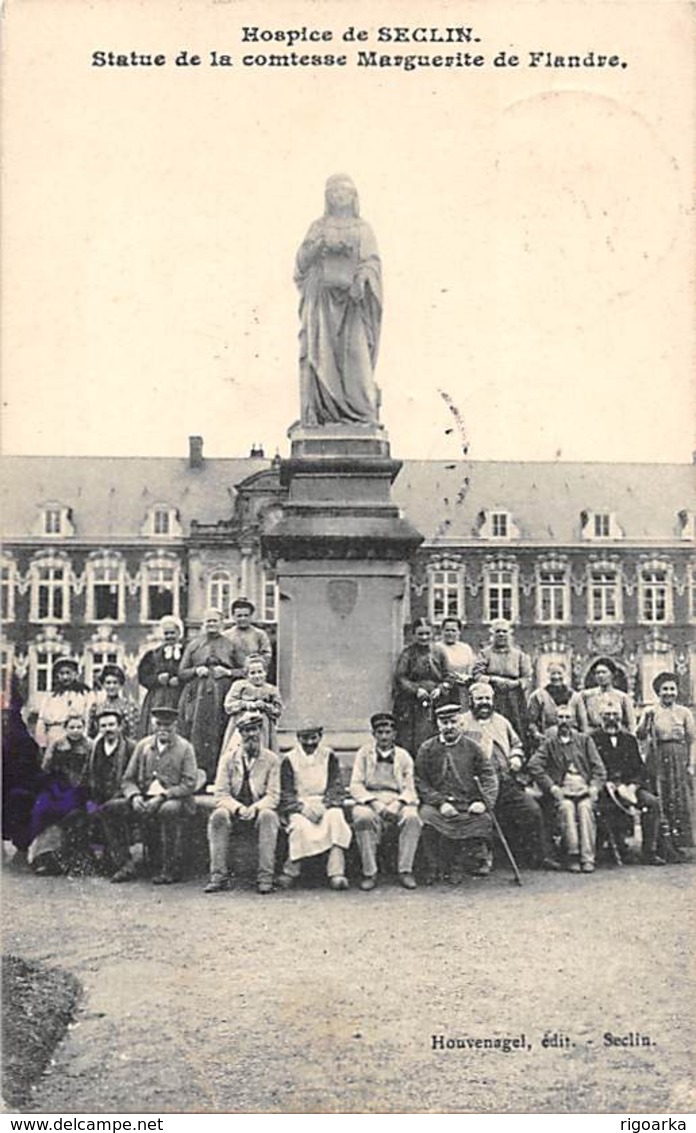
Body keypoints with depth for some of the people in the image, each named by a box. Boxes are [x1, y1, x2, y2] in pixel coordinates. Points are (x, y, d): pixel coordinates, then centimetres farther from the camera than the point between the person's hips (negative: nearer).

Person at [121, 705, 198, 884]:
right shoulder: (143, 745, 12)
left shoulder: (184, 748, 0)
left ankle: (171, 869, -22)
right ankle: (126, 864, -10)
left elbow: (189, 784, -9)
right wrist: (134, 797, -12)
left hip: (174, 800, -4)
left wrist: (162, 796, -20)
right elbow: (128, 780, 10)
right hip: (144, 800, 4)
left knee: (168, 809, -38)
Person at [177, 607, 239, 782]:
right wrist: (196, 671, -5)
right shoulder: (194, 645, 16)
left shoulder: (229, 644, 13)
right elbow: (181, 673, 13)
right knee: (198, 735, -8)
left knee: (219, 735, -6)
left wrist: (228, 672, -8)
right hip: (198, 694, 1)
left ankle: (218, 778, -4)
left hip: (222, 695, -1)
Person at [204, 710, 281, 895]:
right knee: (218, 816, -31)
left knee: (268, 816, -35)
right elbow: (220, 794, -3)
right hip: (234, 812, 1)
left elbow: (273, 796, -4)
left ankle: (265, 877, -34)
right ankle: (219, 876, -29)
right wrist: (238, 808, -22)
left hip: (259, 811, -1)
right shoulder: (228, 758, 3)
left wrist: (255, 808, -24)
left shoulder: (271, 759, 1)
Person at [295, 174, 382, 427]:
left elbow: (372, 261, 0)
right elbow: (302, 261, 5)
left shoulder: (363, 229, 14)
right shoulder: (318, 227, 17)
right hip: (322, 298, 1)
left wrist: (362, 280, -20)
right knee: (320, 354, -10)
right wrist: (319, 245, -14)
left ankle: (363, 415, -13)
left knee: (356, 355, -11)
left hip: (353, 301, -1)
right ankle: (319, 415, -13)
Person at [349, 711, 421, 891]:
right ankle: (369, 873, -27)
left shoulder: (404, 756, 14)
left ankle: (405, 871, -22)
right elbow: (355, 786, 1)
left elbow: (409, 789, 6)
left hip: (397, 801, 1)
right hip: (370, 800, -1)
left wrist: (397, 804, -17)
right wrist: (375, 803, -17)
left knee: (412, 817, -33)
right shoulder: (364, 753, 11)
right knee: (363, 817, -36)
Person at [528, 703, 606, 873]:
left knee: (586, 807, -30)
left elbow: (598, 768, 13)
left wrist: (594, 787, -4)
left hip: (584, 788, 1)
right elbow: (534, 765, 1)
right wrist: (552, 787, -9)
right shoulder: (549, 743, 14)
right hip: (562, 790, 0)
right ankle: (572, 856, -31)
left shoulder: (584, 740, 18)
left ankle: (588, 858, -32)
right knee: (566, 807, -32)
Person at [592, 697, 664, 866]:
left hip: (629, 787, 4)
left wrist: (633, 785, -5)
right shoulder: (593, 739, 6)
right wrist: (610, 785, -14)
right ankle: (618, 849, -15)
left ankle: (650, 852, -18)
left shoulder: (629, 739, 19)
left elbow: (640, 768, 15)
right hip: (605, 789, -4)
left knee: (652, 802, -23)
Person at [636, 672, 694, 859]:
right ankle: (665, 845, 4)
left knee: (682, 800, -2)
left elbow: (691, 740, 7)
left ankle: (681, 845, 4)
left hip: (679, 759, 1)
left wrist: (690, 764, 0)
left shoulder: (684, 712, 7)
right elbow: (641, 735, -4)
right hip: (658, 759, 0)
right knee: (661, 803, -2)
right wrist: (646, 720, -19)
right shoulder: (650, 711, 6)